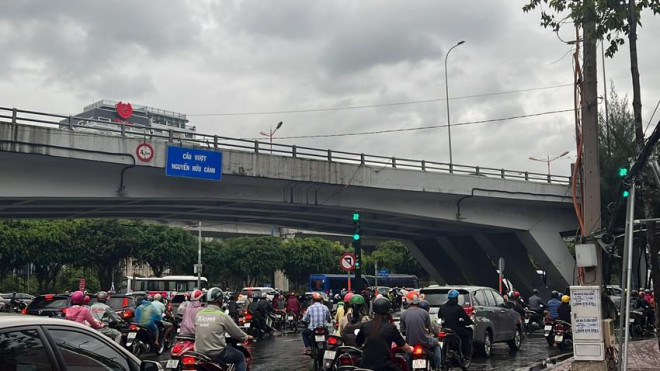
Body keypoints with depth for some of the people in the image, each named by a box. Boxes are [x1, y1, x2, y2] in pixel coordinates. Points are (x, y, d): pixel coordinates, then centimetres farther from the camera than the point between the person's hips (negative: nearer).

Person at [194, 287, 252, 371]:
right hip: (217, 354, -6)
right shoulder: (222, 316, -12)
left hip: (199, 351, 6)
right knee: (240, 357, 15)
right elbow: (236, 332, -2)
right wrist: (246, 337, 19)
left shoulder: (198, 314, 2)